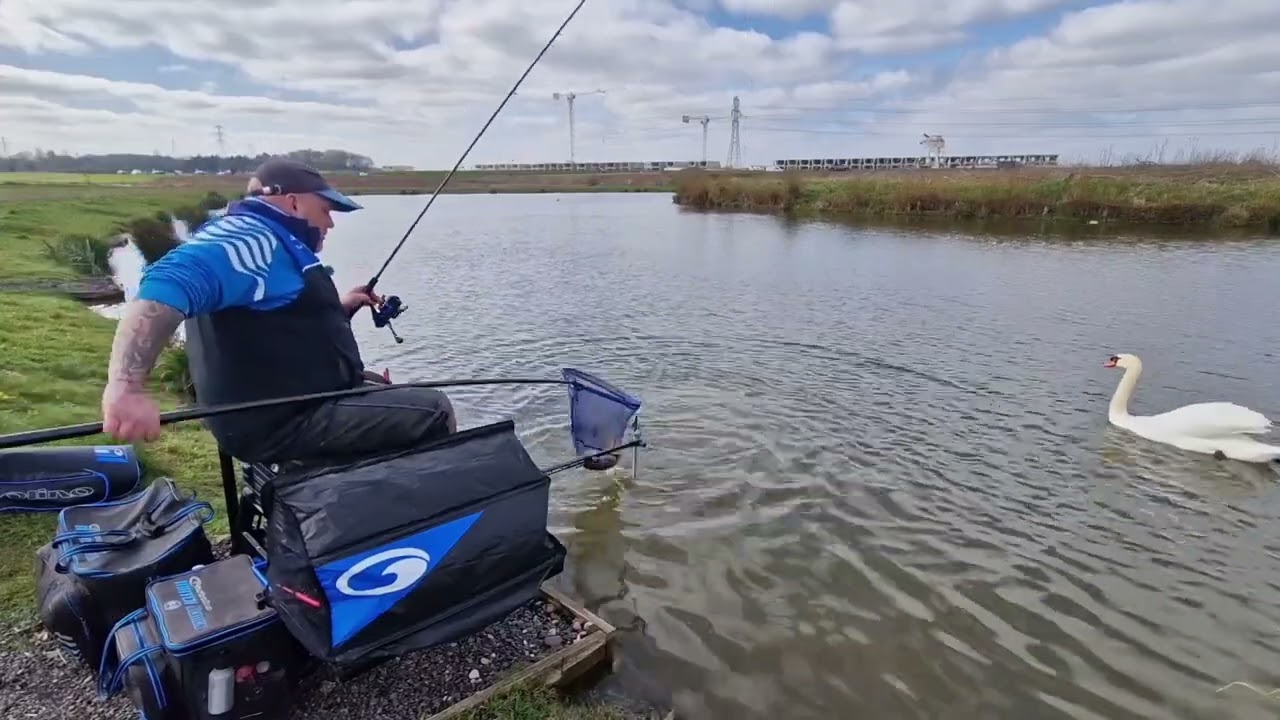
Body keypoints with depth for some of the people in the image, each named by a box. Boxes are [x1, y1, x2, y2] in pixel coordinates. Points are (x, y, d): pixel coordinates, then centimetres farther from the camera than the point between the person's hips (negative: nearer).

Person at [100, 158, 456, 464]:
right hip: (286, 424, -11)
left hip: (298, 407, 11)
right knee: (434, 410, -13)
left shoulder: (274, 244, 20)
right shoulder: (251, 236, -13)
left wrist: (339, 309, 20)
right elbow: (168, 285, -32)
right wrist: (126, 386, -45)